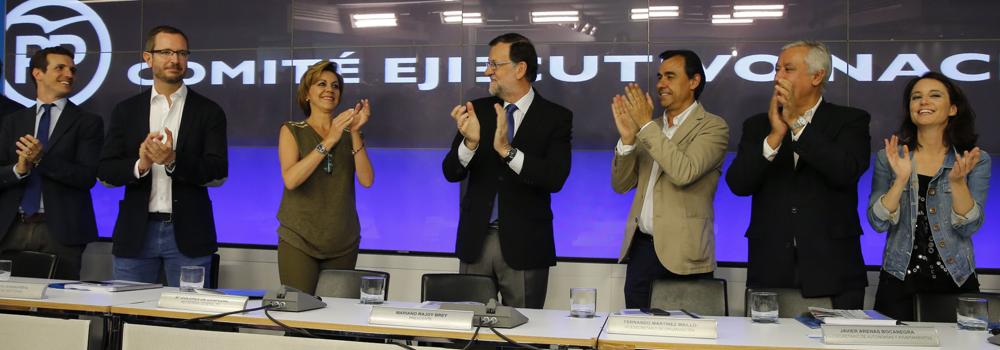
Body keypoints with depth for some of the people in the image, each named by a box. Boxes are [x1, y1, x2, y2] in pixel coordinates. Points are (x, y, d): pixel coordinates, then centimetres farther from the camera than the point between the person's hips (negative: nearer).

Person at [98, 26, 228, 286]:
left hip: (188, 233, -2)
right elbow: (105, 172, 5)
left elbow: (219, 172, -6)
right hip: (136, 233, 2)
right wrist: (140, 165, -15)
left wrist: (173, 160, -21)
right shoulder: (126, 111, 10)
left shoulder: (208, 111, 3)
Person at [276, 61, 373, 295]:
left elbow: (366, 180, -5)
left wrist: (355, 133, -14)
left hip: (343, 244, 2)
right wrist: (329, 141, -18)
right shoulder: (292, 131, 4)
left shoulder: (349, 134, 9)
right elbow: (290, 179, -13)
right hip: (299, 240, -2)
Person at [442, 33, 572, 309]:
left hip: (524, 244, -3)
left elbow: (555, 178, -16)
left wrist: (507, 150, -27)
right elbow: (451, 172, 0)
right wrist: (470, 142, -20)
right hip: (476, 239, 3)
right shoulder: (478, 110, 5)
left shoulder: (555, 117, -4)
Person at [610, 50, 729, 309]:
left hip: (683, 256, -5)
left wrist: (646, 125, -16)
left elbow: (684, 172, -22)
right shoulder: (650, 129, 14)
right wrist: (628, 137, -5)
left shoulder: (713, 127, -4)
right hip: (641, 249, 6)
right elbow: (620, 185, 10)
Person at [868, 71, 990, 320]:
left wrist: (958, 181, -22)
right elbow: (878, 223, -8)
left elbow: (970, 227, -8)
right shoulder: (889, 157, 0)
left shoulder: (977, 160, 0)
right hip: (899, 281, 0)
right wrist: (901, 180, -20)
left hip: (955, 281, 0)